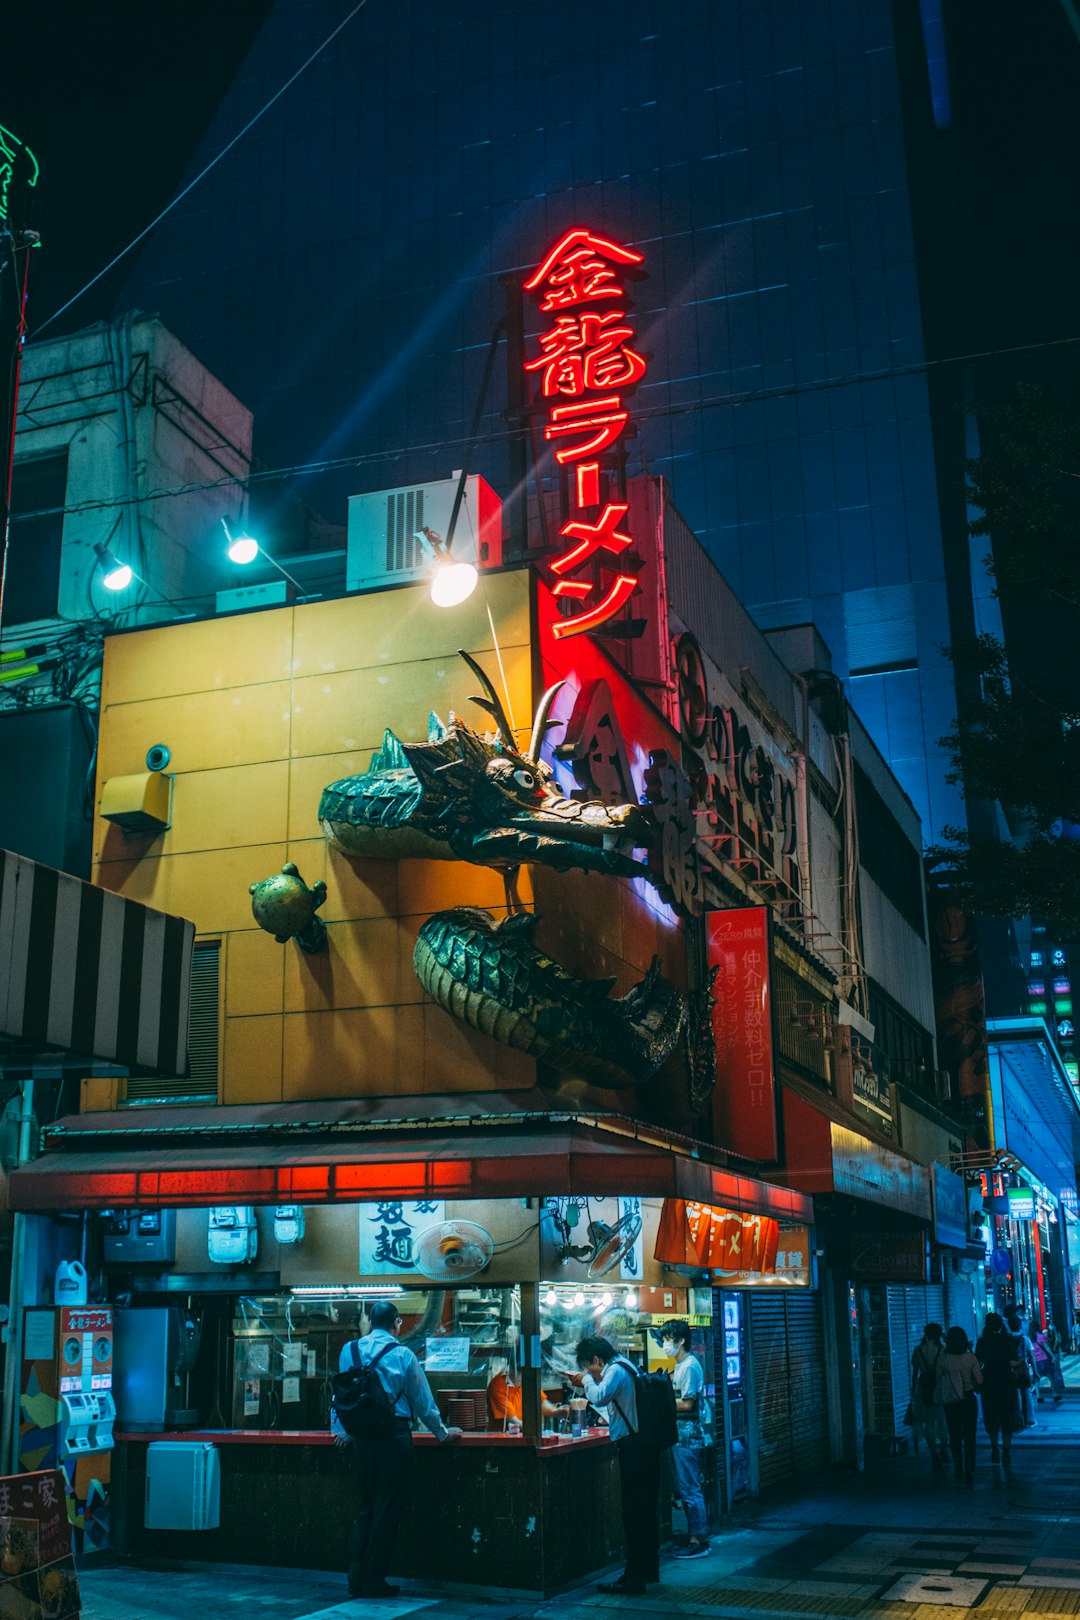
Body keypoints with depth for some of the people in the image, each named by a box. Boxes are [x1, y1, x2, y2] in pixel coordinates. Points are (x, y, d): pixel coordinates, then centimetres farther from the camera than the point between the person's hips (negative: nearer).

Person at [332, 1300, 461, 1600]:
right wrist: (442, 1433, 12)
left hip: (361, 1438, 4)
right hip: (394, 1436, -4)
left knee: (365, 1508, 14)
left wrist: (341, 1430, 26)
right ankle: (375, 1582, 6)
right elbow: (423, 1400, 0)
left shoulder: (349, 1350, 5)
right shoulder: (402, 1355, -7)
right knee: (387, 1510, 3)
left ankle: (356, 1580, 12)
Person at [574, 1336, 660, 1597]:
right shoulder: (627, 1367, 16)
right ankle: (649, 1568, 29)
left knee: (633, 1514, -6)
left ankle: (633, 1580, -2)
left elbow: (600, 1397, -28)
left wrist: (587, 1380, -10)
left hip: (632, 1446, -10)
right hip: (646, 1445, 10)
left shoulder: (616, 1370, -13)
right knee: (646, 1509, 18)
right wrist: (588, 1382, 19)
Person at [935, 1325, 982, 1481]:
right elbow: (979, 1380, -11)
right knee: (970, 1436, 8)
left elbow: (938, 1379, -3)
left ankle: (959, 1470, 16)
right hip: (969, 1400, 0)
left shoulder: (942, 1359, -9)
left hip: (951, 1402, 0)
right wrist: (971, 1385, 8)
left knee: (955, 1436, 13)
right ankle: (969, 1471, 7)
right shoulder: (970, 1358, -9)